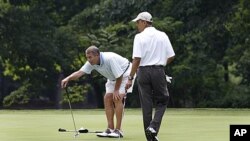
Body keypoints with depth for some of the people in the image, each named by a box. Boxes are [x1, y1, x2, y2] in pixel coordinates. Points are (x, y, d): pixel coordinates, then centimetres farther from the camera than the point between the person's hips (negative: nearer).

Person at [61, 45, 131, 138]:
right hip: (113, 78, 8)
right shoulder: (91, 63, -15)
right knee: (107, 98, -3)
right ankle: (110, 129, 0)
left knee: (117, 98, -21)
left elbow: (119, 75, -29)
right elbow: (80, 72, -22)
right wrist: (68, 78, -39)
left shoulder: (110, 59, -36)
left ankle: (118, 130, -19)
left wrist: (116, 90, -19)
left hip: (124, 74, -8)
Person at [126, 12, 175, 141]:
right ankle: (153, 127, -11)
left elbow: (137, 59, -13)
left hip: (143, 72, -1)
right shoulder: (163, 36, 3)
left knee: (146, 105, 6)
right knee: (162, 101, 13)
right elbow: (171, 56, 5)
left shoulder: (139, 37, -7)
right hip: (159, 71, 1)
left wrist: (130, 78, -10)